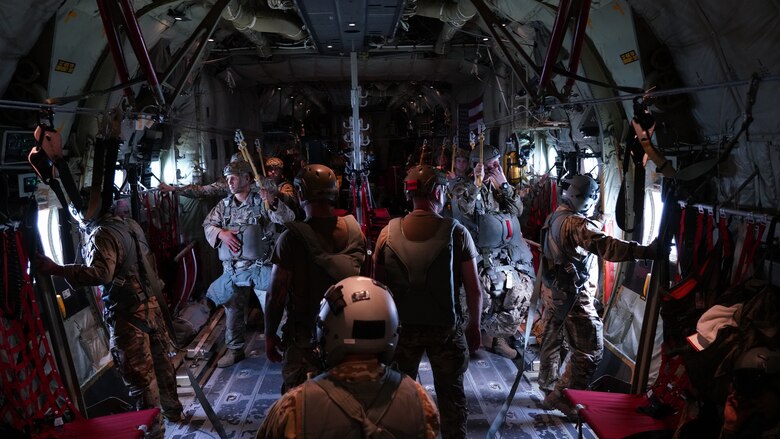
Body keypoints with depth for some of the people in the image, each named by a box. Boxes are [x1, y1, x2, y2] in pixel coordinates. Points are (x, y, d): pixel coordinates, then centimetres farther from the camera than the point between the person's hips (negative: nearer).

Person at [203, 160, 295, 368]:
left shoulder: (262, 201, -5)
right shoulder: (224, 205, 9)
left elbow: (288, 219, -15)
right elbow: (208, 225, 7)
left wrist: (273, 203, -34)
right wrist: (221, 233, -14)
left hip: (260, 266, -4)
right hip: (233, 269, 4)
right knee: (233, 311, 13)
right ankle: (234, 350, 28)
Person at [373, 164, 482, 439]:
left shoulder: (388, 232, -7)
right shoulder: (456, 232, -11)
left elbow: (378, 284, -1)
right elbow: (474, 289, -9)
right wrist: (474, 327, 5)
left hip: (401, 326, 2)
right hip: (446, 327, -2)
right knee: (451, 394, 14)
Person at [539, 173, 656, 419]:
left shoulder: (555, 217, 7)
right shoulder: (576, 223, -22)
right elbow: (606, 246, -35)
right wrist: (645, 251, -40)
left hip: (556, 290, 10)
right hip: (575, 297, -10)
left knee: (552, 342, 20)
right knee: (589, 351, -1)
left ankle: (548, 390, 36)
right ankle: (563, 398, 5)